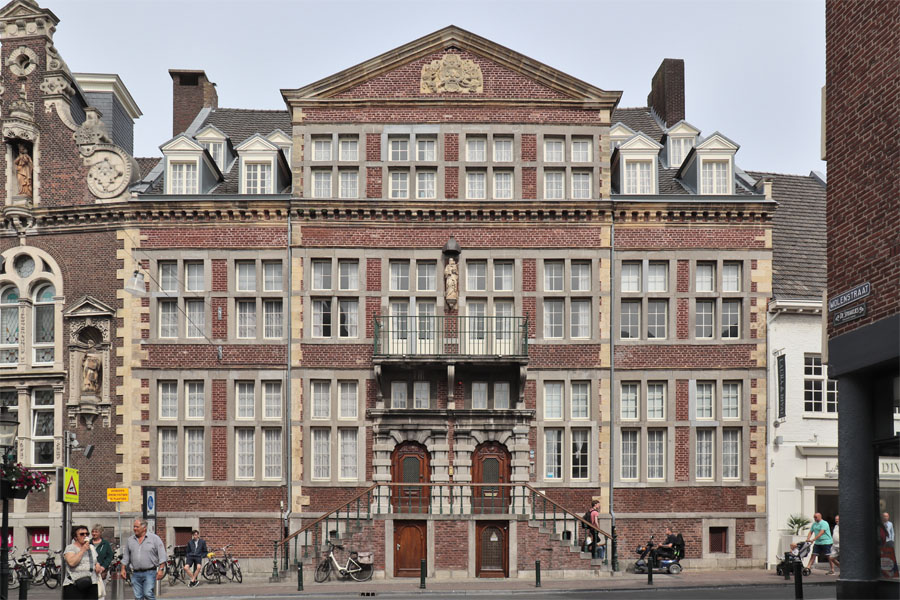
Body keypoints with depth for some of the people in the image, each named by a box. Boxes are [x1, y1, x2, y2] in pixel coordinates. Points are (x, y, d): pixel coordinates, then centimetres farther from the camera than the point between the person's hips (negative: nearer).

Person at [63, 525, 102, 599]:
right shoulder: (70, 548, -1)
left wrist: (98, 565, 7)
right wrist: (83, 550, -14)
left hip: (92, 585, 6)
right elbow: (72, 562, -19)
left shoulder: (92, 548, 18)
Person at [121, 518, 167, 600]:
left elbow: (162, 556, -3)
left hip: (149, 573, -4)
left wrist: (161, 569, -10)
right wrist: (123, 569, 12)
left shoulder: (154, 538, -1)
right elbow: (125, 556, 20)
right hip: (136, 573, 4)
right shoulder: (130, 540, 12)